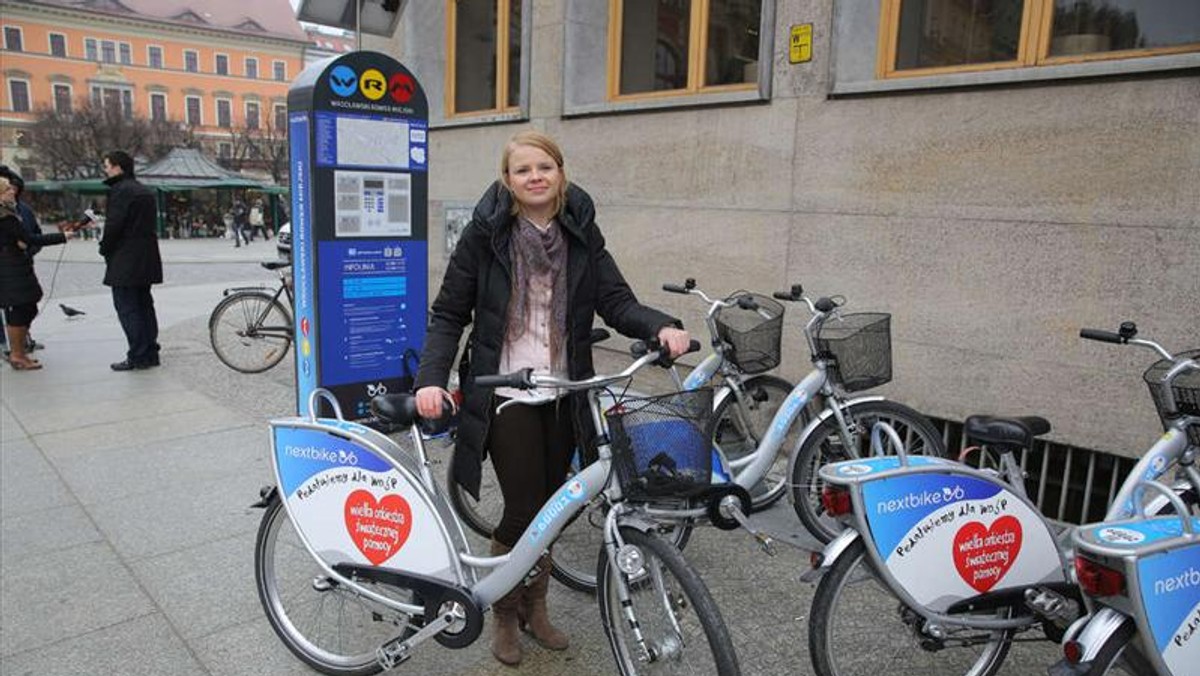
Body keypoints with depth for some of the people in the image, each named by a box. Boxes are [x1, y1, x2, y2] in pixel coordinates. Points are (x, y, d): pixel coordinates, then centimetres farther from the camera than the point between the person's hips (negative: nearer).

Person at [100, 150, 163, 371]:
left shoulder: (120, 190, -13)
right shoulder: (145, 191, 15)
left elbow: (113, 225, -18)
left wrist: (105, 249, -3)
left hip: (125, 260, -9)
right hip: (146, 259, 9)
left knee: (127, 308, -5)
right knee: (144, 305, 14)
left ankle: (138, 356, -4)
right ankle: (150, 352, 18)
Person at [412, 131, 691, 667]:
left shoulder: (582, 232, 3)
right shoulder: (485, 233, -6)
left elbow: (615, 301, -5)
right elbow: (449, 314, -3)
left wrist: (661, 326, -24)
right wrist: (431, 377, -17)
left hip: (563, 394, 4)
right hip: (507, 395, -3)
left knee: (549, 505, 13)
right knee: (524, 509, -3)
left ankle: (534, 607, 35)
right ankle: (505, 614, 24)